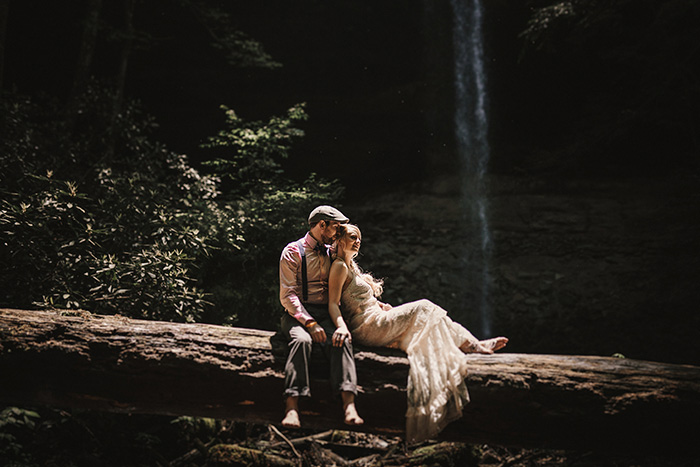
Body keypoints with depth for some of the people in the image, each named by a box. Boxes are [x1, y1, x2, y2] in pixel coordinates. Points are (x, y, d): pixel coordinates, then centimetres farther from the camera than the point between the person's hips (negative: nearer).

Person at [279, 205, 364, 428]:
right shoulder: (293, 251, 3)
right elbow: (287, 295, -6)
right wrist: (310, 323, -18)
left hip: (325, 314, 4)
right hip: (297, 314, -4)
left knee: (341, 341, -29)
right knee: (302, 339, -37)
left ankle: (349, 404, -45)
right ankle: (292, 408, -44)